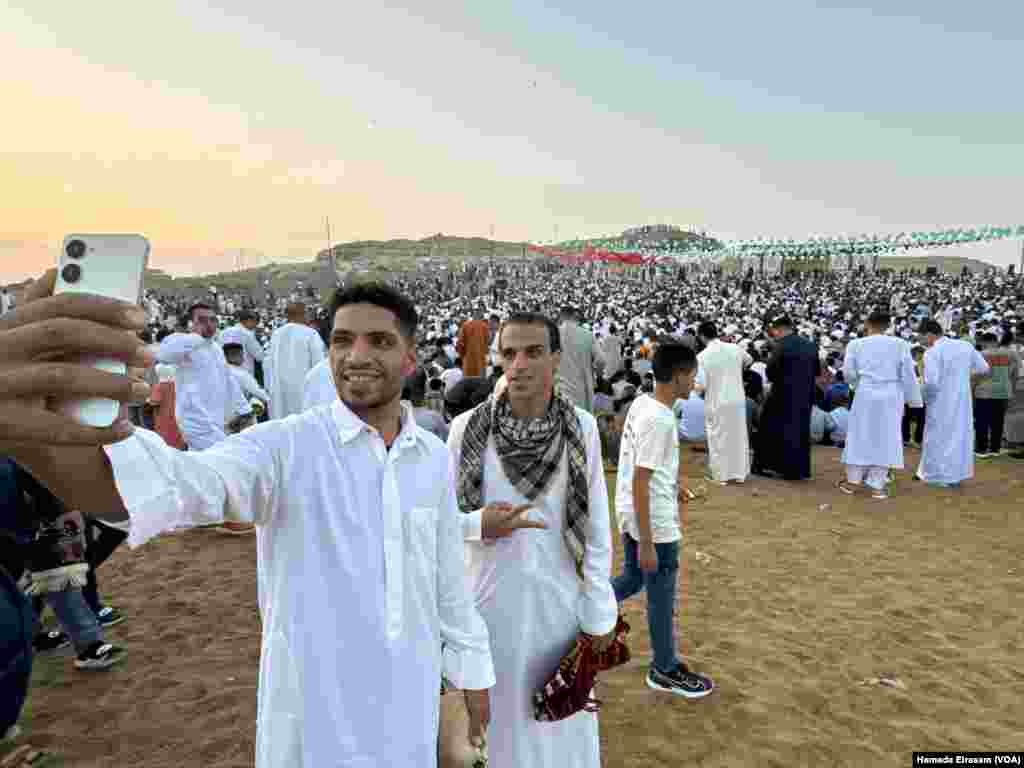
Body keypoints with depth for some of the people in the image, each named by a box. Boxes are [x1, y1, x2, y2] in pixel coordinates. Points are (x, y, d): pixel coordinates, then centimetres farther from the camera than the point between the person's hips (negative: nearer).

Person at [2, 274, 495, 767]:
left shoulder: (436, 457, -2)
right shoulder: (283, 447, -17)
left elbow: (449, 577, 6)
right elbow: (184, 484, -36)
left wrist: (473, 669, 12)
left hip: (409, 701, 4)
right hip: (314, 709, -3)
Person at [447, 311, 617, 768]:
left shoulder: (582, 427, -9)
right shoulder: (467, 428, -10)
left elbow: (597, 529, -4)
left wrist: (599, 615, -2)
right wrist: (480, 523, -21)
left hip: (559, 598, 0)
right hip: (490, 596, 0)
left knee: (562, 719, 16)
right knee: (497, 713, 16)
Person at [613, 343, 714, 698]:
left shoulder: (641, 402, 2)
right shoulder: (660, 420, -25)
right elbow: (640, 483, -25)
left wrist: (674, 481, 32)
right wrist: (646, 542, -22)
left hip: (630, 513, 9)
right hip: (654, 522, -9)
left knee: (632, 579, 25)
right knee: (661, 597, 9)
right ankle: (665, 670, 28)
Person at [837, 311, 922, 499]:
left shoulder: (856, 344, -1)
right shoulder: (900, 344, -2)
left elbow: (848, 372, 1)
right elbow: (908, 374, 0)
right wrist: (913, 400, 7)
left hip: (866, 395, 0)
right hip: (891, 396, 0)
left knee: (860, 436, 10)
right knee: (885, 438, 6)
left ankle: (853, 481, 16)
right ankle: (877, 486, 8)